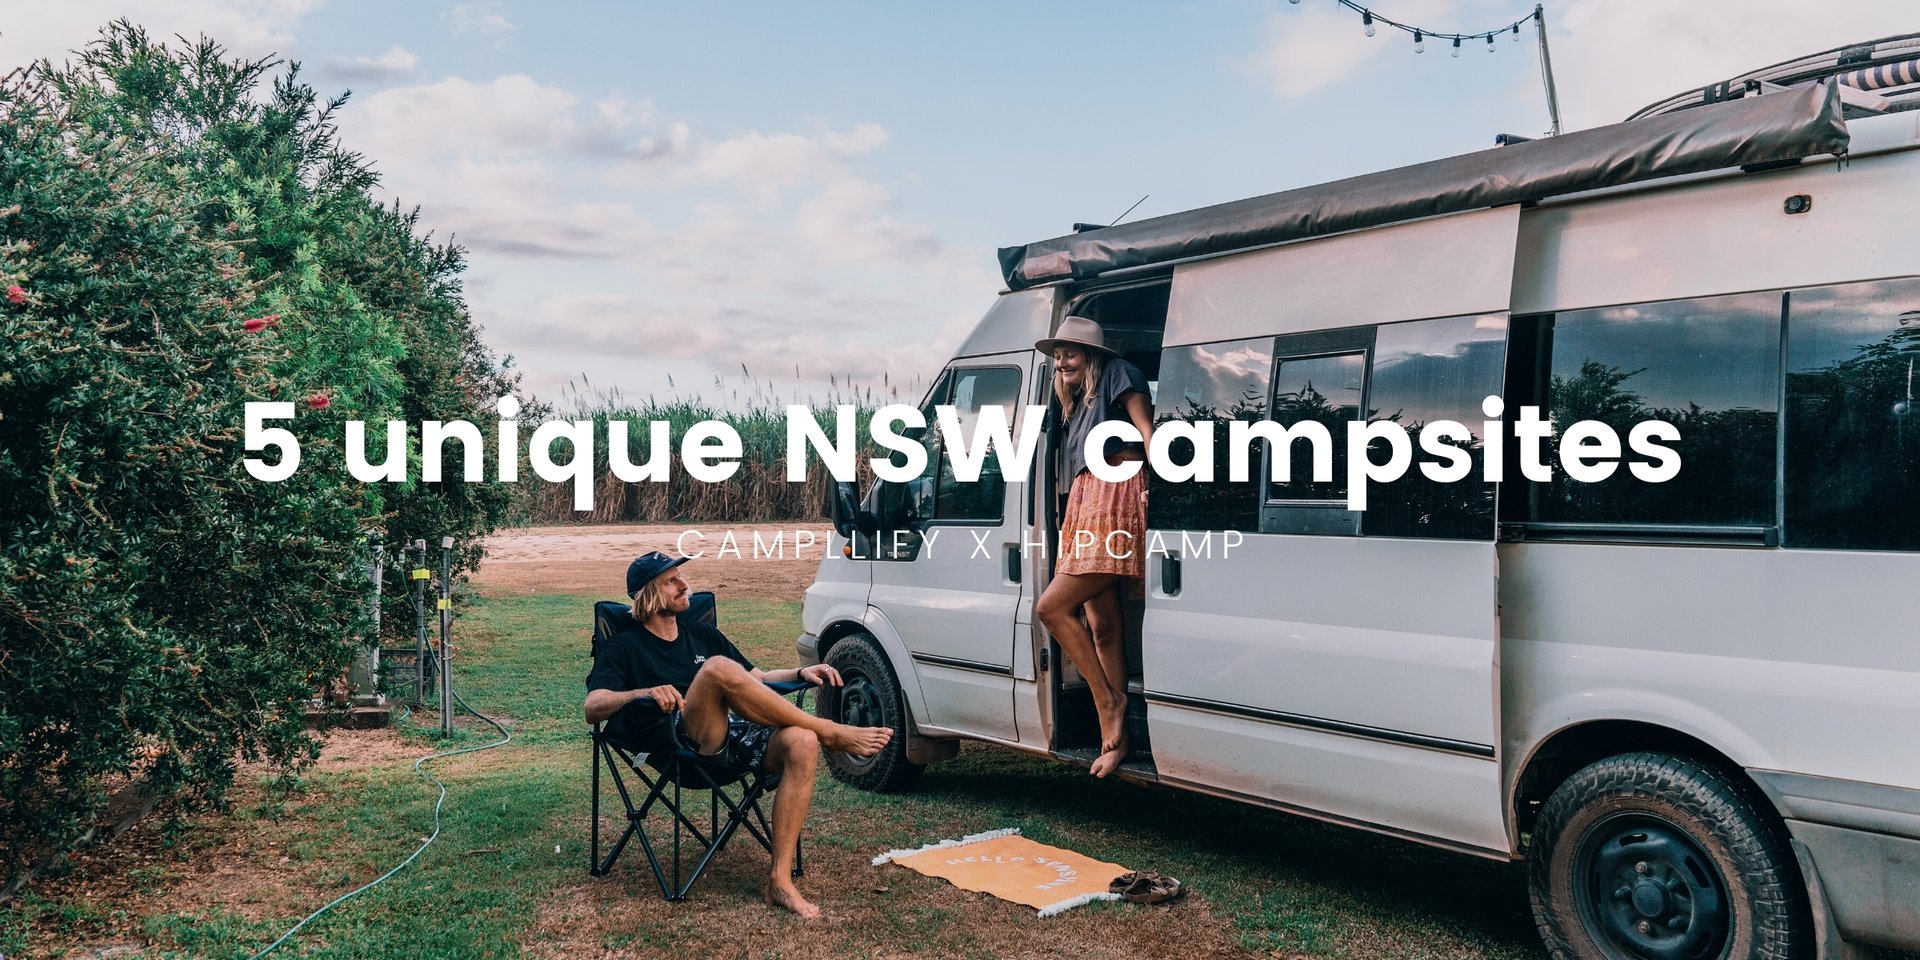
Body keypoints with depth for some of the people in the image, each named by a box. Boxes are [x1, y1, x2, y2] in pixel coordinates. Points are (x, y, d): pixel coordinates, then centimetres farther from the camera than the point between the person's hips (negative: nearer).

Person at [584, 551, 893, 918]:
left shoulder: (703, 636, 29)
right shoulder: (623, 646, 12)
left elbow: (758, 680, 31)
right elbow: (593, 708, -3)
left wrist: (800, 674, 9)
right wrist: (646, 693, -24)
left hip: (729, 739, 5)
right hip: (678, 739, -5)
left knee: (801, 743, -26)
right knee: (719, 668, -33)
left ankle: (780, 880, -27)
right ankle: (831, 732, -21)